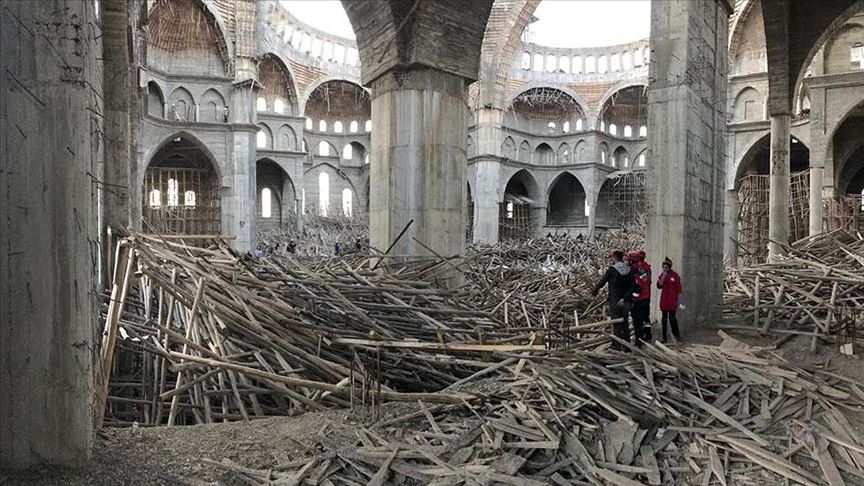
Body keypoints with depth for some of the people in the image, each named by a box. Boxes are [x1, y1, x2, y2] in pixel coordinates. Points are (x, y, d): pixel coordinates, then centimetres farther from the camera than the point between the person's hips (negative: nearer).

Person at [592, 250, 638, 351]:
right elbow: (633, 286, -3)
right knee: (625, 322, 13)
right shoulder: (628, 270, 4)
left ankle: (617, 345, 2)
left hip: (614, 300, -5)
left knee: (616, 323, 1)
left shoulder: (612, 269, -10)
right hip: (626, 301, 5)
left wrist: (594, 291, 9)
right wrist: (625, 298, -7)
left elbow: (602, 281, -6)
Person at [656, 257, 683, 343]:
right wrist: (663, 277, -13)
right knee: (664, 318, 9)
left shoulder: (675, 275, -5)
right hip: (664, 300, 5)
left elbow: (678, 289, -2)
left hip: (672, 300, -5)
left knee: (672, 317, -11)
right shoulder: (662, 275, 8)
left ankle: (676, 335, 3)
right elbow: (659, 286, -1)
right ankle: (664, 337, 15)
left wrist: (679, 300, -4)